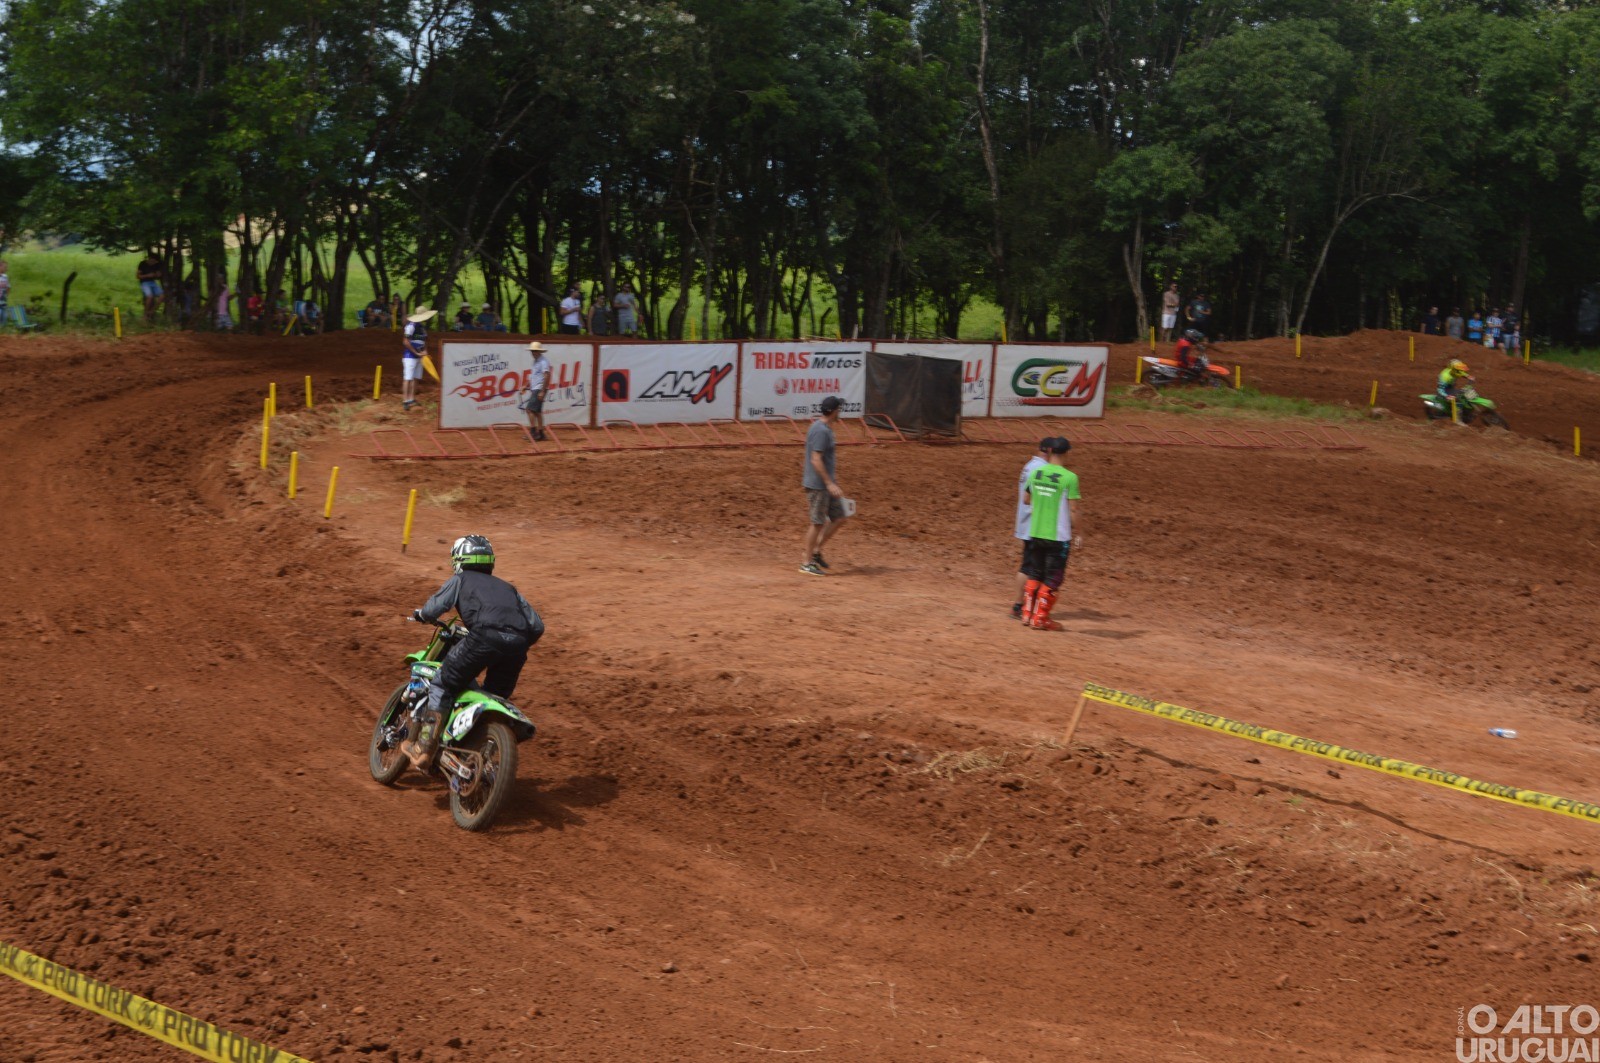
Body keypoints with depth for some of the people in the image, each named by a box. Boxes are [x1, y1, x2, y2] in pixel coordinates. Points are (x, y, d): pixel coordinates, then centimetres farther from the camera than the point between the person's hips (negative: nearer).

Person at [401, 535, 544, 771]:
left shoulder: (460, 580, 23)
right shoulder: (506, 587, 36)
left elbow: (434, 608, 8)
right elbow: (537, 626, 29)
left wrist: (419, 615, 30)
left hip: (486, 635, -5)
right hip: (517, 643, 5)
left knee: (443, 685, 10)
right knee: (497, 697, 23)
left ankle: (423, 750, 5)